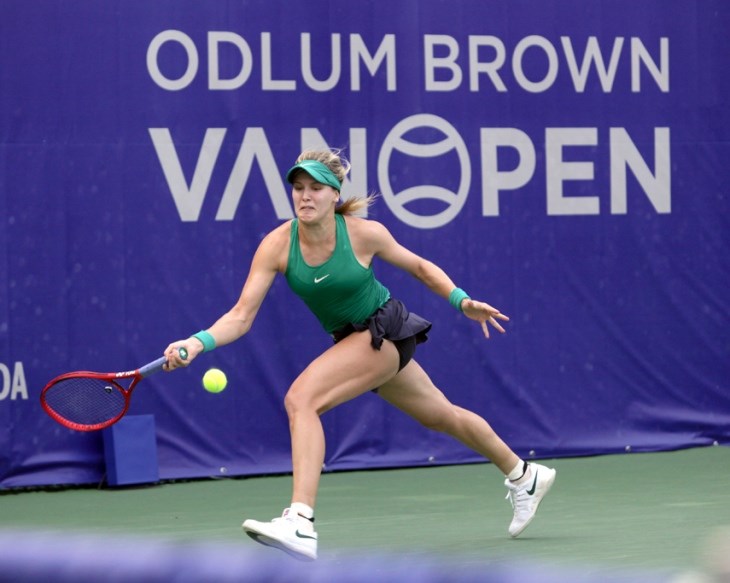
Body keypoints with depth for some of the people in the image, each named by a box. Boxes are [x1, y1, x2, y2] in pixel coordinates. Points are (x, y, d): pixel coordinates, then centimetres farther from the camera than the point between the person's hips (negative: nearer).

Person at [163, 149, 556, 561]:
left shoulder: (364, 233, -21)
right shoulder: (277, 245, -15)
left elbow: (420, 267, -1)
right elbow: (241, 316, -19)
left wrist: (463, 302, -11)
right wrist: (199, 342, -36)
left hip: (384, 331, -6)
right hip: (351, 340, 6)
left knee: (301, 398, -27)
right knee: (442, 416, 23)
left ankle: (300, 524, -35)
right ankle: (524, 476, 47)